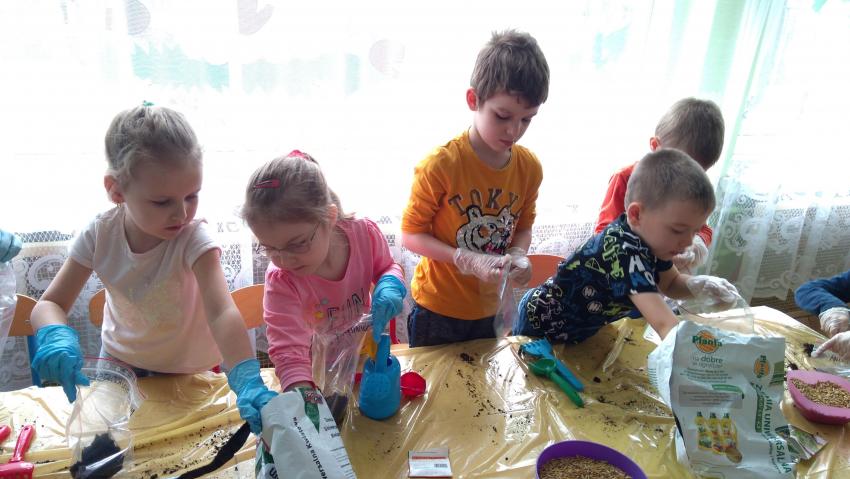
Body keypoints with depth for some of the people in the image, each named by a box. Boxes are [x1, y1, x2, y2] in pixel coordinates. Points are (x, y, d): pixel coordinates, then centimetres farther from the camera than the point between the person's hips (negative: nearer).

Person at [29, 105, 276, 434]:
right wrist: (56, 335, -39)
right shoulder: (101, 234, -20)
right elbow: (50, 303, -14)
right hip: (121, 362, 3)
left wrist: (247, 380, -58)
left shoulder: (194, 238, -30)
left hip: (189, 370, -3)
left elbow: (221, 311, -43)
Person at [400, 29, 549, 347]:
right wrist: (469, 261, -26)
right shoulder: (441, 164, -22)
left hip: (490, 309, 4)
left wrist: (517, 256, -14)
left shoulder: (529, 167, -8)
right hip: (437, 311, -4)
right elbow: (411, 234, -15)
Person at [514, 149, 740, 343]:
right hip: (540, 327, -7)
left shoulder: (648, 237, -13)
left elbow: (670, 283, 5)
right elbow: (664, 325, -48)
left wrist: (698, 285, -16)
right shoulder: (625, 251, -39)